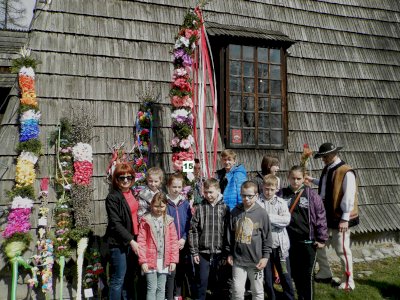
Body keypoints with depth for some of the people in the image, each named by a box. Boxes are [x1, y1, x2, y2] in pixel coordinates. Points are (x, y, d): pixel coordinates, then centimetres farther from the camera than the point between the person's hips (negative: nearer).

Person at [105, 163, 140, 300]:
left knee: (129, 279, 14)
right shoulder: (112, 197, -9)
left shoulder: (133, 193, 11)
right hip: (119, 243, -6)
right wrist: (131, 241, -20)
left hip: (133, 241, 7)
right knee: (118, 280, 0)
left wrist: (135, 240, 9)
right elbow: (116, 224, -15)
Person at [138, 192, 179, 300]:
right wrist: (143, 261, -11)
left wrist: (173, 260, 0)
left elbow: (174, 241, 4)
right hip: (151, 261, -3)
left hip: (164, 261, 3)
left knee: (161, 289, 13)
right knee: (152, 289, 2)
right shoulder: (146, 220, -5)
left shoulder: (169, 221, 3)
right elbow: (141, 241, -7)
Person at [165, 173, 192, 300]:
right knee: (170, 273, -3)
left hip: (183, 245, 4)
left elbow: (189, 223, 4)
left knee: (181, 272, 14)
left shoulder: (185, 203, 4)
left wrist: (184, 239, -8)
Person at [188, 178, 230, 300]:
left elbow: (229, 232, -1)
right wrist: (194, 252, -3)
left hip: (219, 253, 0)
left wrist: (227, 253, -3)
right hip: (203, 253, 0)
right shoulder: (200, 208, -1)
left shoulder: (225, 208, -1)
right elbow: (193, 231, 0)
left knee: (218, 282, 11)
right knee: (202, 282, 6)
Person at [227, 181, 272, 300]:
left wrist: (265, 256, -5)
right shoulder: (235, 212, 1)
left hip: (256, 260, -2)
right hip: (238, 259, 2)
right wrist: (229, 253, 9)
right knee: (237, 290, 7)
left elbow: (267, 236, -2)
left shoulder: (262, 213, -6)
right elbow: (230, 234, 9)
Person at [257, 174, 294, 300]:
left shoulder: (281, 202, 1)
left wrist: (268, 217, -17)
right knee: (267, 277, 13)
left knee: (285, 276, 10)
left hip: (280, 245, 1)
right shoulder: (257, 202, -4)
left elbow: (286, 219, -12)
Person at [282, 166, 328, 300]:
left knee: (307, 274, 4)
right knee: (295, 273, 14)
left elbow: (321, 217, -4)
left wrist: (322, 238, -5)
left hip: (308, 241, -2)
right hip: (290, 240, 2)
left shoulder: (311, 194, -5)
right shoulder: (283, 194, 0)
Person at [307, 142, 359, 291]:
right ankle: (325, 273, 32)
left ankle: (348, 281, 20)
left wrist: (345, 218, -21)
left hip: (340, 217, -9)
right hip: (325, 214, 9)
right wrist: (313, 180, 20)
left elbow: (349, 197, -21)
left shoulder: (346, 172, -19)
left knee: (342, 250, 2)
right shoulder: (327, 170, 7)